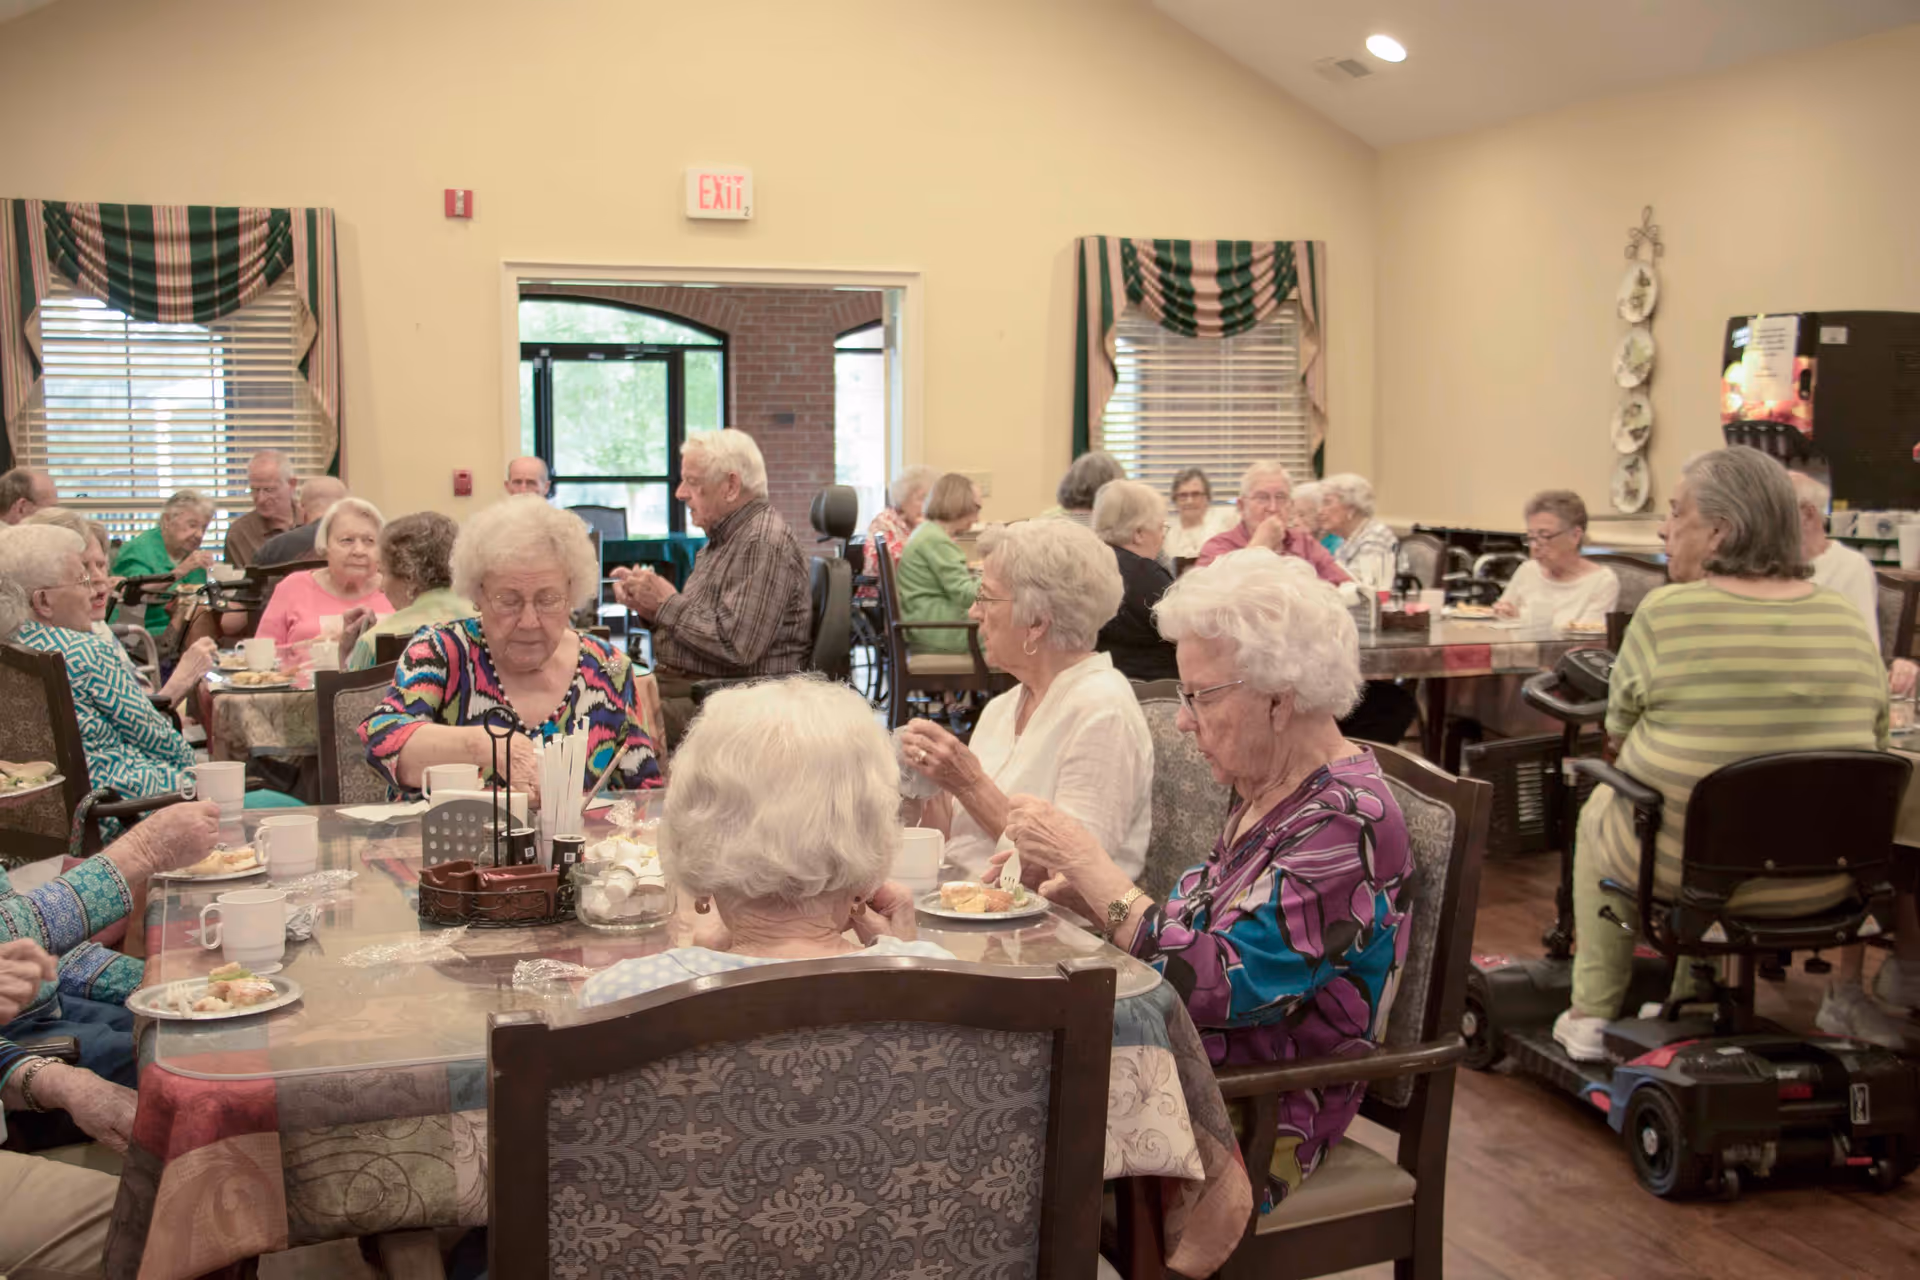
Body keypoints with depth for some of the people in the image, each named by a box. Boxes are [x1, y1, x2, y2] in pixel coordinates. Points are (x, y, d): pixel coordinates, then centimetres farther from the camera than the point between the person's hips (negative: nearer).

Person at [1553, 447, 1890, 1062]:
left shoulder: (1665, 613, -15)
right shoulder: (1851, 624, -1)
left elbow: (1620, 734, -3)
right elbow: (1867, 749, 9)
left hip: (1683, 867, -4)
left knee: (1600, 807, 26)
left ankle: (1592, 1016, 29)